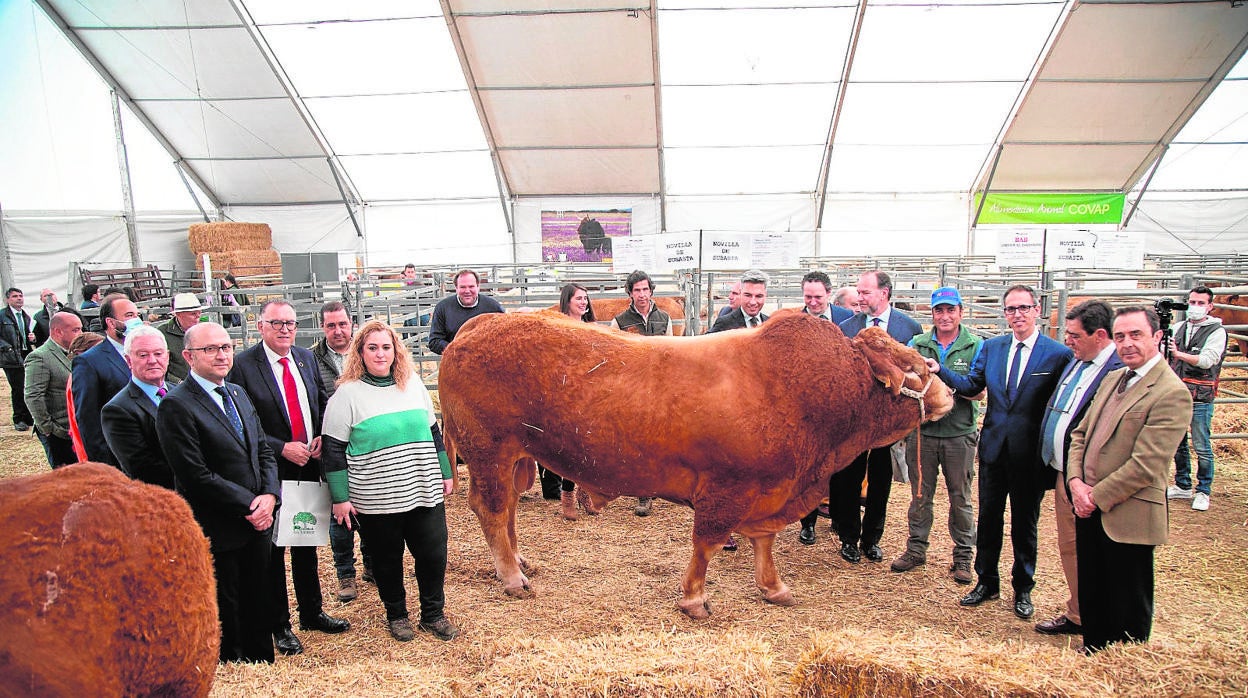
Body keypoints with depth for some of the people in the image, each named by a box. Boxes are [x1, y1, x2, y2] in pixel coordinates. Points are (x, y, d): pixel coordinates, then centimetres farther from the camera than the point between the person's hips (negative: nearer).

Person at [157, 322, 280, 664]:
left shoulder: (239, 394, 10)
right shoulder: (176, 405, -14)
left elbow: (263, 452, 11)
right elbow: (197, 476, -19)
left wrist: (270, 496, -6)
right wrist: (250, 504, -16)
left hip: (258, 522, 7)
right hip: (218, 532, -7)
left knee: (259, 609, 19)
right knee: (226, 616, 10)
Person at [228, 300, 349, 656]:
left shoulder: (306, 358, 5)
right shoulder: (242, 366, -13)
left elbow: (322, 403, 14)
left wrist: (322, 437, -3)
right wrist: (282, 449, -19)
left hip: (308, 466, 5)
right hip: (270, 472, -5)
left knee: (307, 543, 18)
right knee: (272, 550, 9)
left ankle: (312, 612, 34)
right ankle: (278, 625, 25)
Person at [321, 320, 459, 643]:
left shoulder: (413, 384, 6)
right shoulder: (347, 394, -6)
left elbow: (433, 432, 14)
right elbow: (333, 449, -6)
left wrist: (446, 472, 14)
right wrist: (340, 498, -8)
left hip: (424, 492, 3)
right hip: (375, 500, -3)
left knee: (433, 554, 7)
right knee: (387, 560, 12)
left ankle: (433, 614, 27)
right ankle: (396, 615, 34)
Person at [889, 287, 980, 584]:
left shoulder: (976, 346, -2)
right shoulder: (917, 344, 5)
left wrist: (941, 373, -24)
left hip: (959, 434, -2)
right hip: (922, 431, 2)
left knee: (960, 498, 9)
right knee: (920, 494, 12)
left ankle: (963, 556, 23)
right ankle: (916, 549, 26)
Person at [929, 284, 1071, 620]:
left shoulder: (1058, 354, -8)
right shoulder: (991, 346, 4)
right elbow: (972, 385, 9)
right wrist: (940, 371, -4)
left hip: (1031, 454, -3)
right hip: (993, 447, 3)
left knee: (1025, 522, 11)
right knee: (988, 517, 13)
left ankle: (1023, 589, 29)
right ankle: (986, 583, 29)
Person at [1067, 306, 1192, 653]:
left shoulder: (1172, 393, -16)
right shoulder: (1112, 379, 11)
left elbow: (1145, 465, -20)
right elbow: (1081, 433, 12)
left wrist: (1096, 496, -15)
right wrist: (1076, 482, -3)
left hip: (1127, 516, -7)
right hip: (1089, 508, 8)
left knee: (1128, 607, 10)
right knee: (1091, 596, 20)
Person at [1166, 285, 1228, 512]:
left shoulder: (1217, 332, -5)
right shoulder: (1179, 327, 10)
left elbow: (1206, 360, -19)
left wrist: (1179, 353, -31)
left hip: (1200, 397, -5)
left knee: (1202, 447, -2)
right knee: (1177, 443, 12)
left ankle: (1203, 491, 11)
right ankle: (1183, 486, 25)